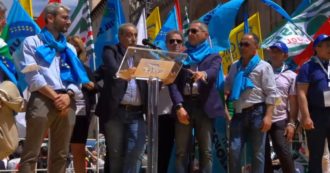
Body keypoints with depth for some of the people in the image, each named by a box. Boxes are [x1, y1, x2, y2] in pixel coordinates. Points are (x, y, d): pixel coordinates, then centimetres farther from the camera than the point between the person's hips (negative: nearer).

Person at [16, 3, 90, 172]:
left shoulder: (69, 48, 24)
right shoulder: (32, 42, 7)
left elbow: (76, 77, 15)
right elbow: (32, 75, -5)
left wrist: (68, 95, -6)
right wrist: (55, 96, -12)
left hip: (67, 102, 6)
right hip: (42, 100, -6)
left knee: (61, 155, 5)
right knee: (31, 154, -11)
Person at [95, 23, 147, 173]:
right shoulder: (111, 51, 6)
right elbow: (113, 70, -15)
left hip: (137, 113, 3)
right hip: (115, 111, -3)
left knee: (135, 154, -7)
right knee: (115, 155, 3)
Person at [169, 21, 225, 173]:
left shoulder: (213, 57, 11)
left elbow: (214, 73, -11)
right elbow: (173, 82, 5)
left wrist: (203, 74, -36)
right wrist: (179, 106, -10)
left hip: (204, 107, -1)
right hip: (183, 106, 1)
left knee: (206, 152, -2)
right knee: (181, 152, -2)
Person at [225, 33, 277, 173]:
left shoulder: (263, 66, -1)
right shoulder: (235, 66, 15)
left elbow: (271, 93, -7)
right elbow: (227, 87, 24)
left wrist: (268, 116, -15)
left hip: (257, 112, -4)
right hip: (239, 113, 4)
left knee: (258, 152, 1)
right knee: (234, 150, -2)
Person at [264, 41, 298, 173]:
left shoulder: (290, 76, 6)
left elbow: (293, 102, 4)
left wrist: (291, 123, -3)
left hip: (279, 121, -1)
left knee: (284, 153, -6)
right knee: (263, 154, 6)